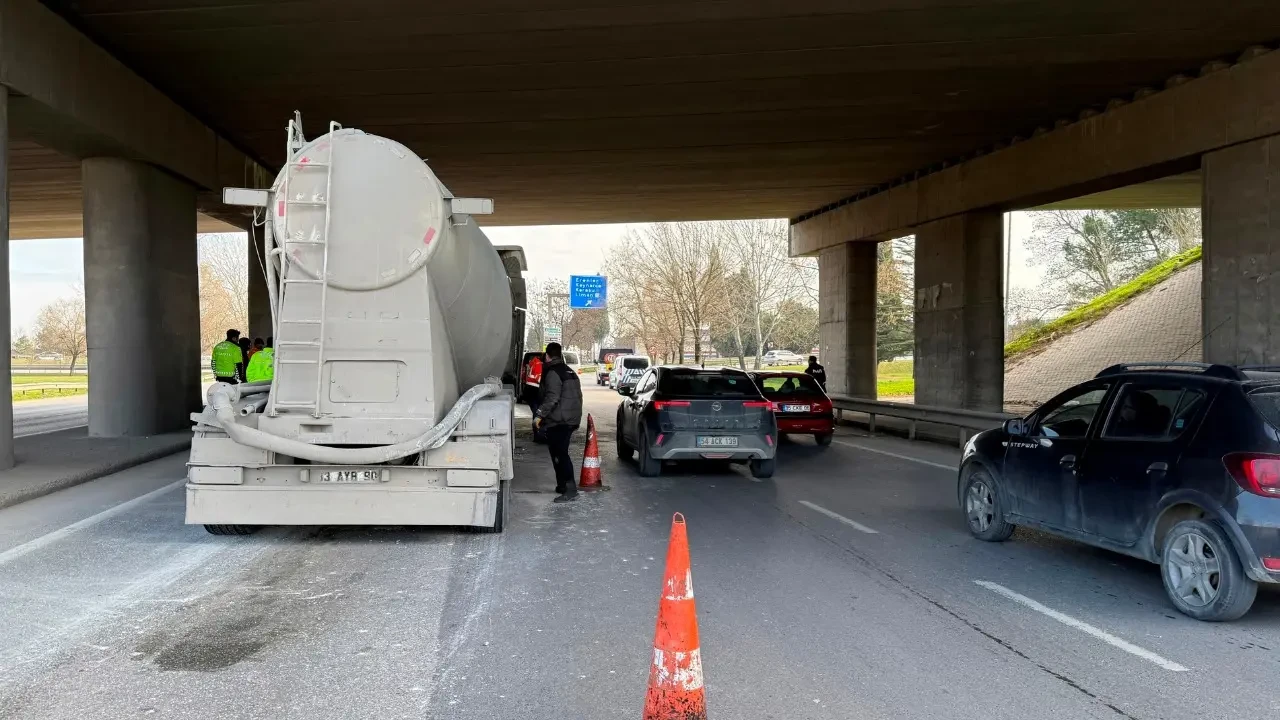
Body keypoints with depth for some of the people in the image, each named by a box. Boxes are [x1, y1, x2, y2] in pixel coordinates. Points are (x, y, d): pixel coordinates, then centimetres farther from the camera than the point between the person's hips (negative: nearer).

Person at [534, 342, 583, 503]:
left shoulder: (552, 373, -12)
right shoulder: (570, 372, 17)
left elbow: (552, 398, -22)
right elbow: (578, 395, 21)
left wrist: (540, 415, -20)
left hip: (558, 421, -9)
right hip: (571, 420, 10)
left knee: (560, 455, -10)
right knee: (560, 453, 18)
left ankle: (570, 490, -15)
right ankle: (563, 485, 24)